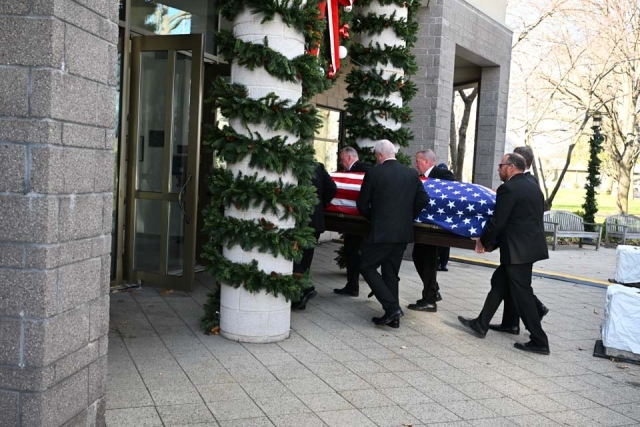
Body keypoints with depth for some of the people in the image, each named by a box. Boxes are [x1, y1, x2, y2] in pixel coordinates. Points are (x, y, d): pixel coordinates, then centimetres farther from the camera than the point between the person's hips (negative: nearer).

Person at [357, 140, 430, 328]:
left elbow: (362, 204, -3)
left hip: (381, 231, -6)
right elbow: (423, 199, 3)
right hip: (403, 232, 6)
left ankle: (392, 307, -6)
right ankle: (393, 316, 16)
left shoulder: (373, 173, -7)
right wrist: (407, 217, 15)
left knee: (367, 267, 5)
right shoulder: (412, 173, 6)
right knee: (391, 272, 15)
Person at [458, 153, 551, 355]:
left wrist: (483, 241, 0)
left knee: (522, 294, -2)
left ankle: (539, 341, 4)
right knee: (499, 283, 17)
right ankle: (481, 325, 25)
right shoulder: (533, 186, 13)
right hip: (530, 245, 10)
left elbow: (497, 221, -16)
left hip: (518, 249, -10)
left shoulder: (508, 188, -15)